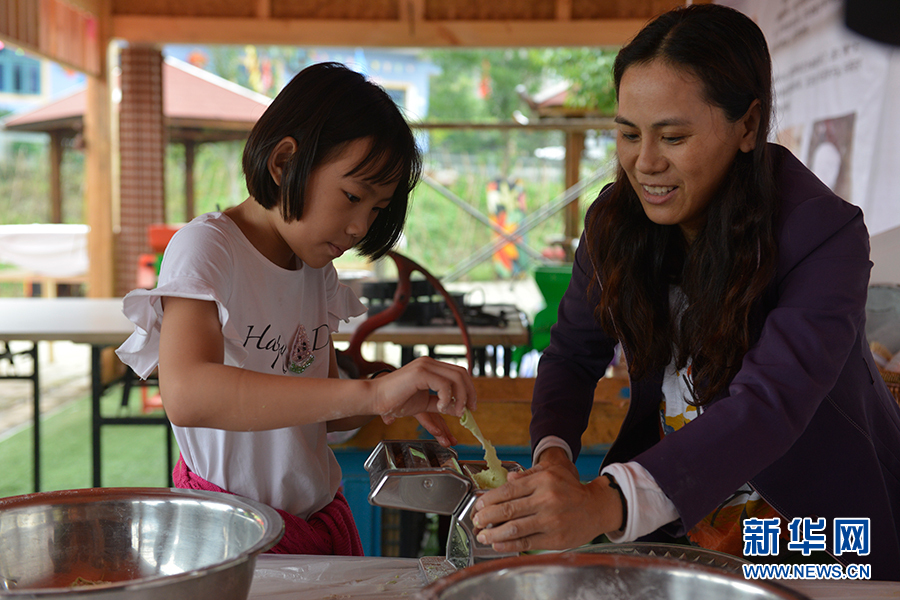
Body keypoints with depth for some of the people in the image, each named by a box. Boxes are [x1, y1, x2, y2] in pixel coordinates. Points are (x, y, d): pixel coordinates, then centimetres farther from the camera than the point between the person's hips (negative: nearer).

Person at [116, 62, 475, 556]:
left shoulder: (317, 270, 8)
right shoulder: (204, 247, -13)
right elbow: (186, 395, -31)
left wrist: (395, 399, -8)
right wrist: (369, 392, -37)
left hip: (320, 516, 5)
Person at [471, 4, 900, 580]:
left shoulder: (823, 233, -23)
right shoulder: (617, 220, -7)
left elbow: (771, 405, -36)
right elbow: (574, 353, 0)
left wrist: (608, 503, -50)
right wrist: (553, 453, -23)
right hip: (667, 514, 4)